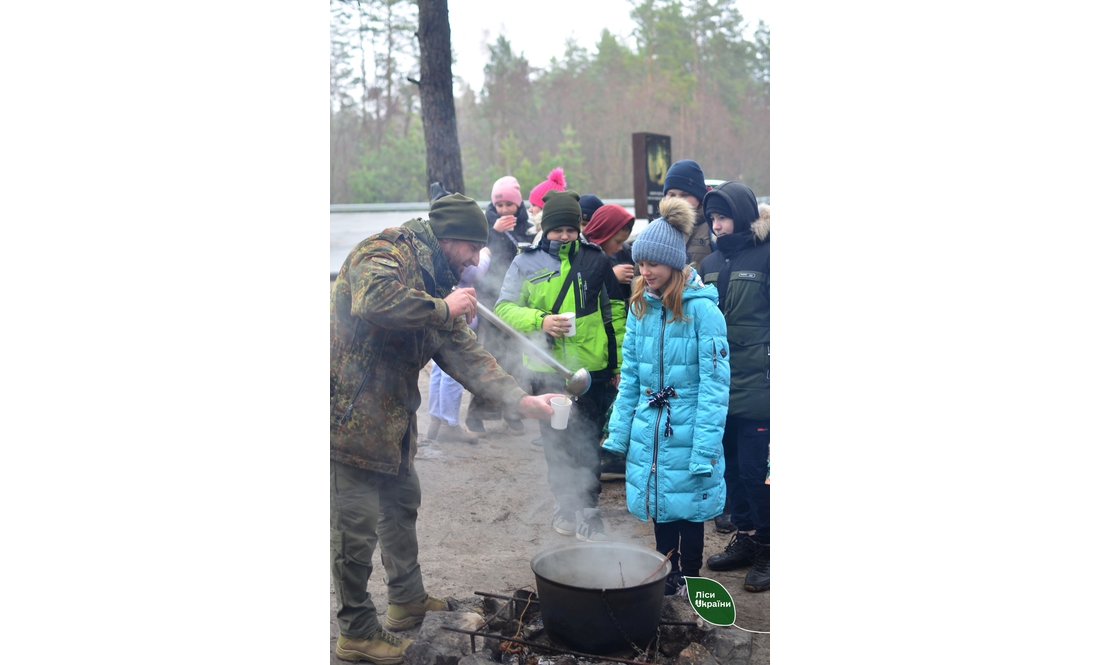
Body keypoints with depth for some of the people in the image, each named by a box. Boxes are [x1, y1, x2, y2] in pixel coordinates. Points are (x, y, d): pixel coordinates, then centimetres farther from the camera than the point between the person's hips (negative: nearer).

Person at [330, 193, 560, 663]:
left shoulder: (437, 281, 14)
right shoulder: (383, 253, -15)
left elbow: (463, 353, 9)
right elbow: (372, 299, -38)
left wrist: (520, 399, -2)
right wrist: (443, 309, -24)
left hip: (391, 416, 10)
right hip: (349, 411, -10)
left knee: (402, 501, 21)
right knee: (357, 524, -3)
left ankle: (408, 599, 39)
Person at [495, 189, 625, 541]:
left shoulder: (595, 260, 5)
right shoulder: (526, 262, 2)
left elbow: (615, 313, 10)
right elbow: (504, 307, -3)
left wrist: (620, 363, 9)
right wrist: (539, 321, -20)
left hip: (591, 369, 0)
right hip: (547, 370, 0)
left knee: (587, 443, 5)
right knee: (556, 443, 9)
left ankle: (588, 510, 20)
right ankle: (565, 505, 23)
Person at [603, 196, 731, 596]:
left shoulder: (701, 308, -15)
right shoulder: (640, 306, 4)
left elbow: (715, 383, -16)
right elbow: (630, 375, 9)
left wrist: (705, 449, -19)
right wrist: (619, 432, 6)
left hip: (686, 430, -5)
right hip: (648, 430, 5)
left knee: (687, 504, 7)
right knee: (659, 503, 14)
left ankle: (688, 580, 25)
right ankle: (666, 574, 32)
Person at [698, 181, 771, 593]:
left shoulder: (765, 257, -7)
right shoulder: (710, 264, 12)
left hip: (756, 386, -6)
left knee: (755, 471, -3)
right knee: (731, 468, 13)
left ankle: (766, 549, 11)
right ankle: (744, 539, 27)